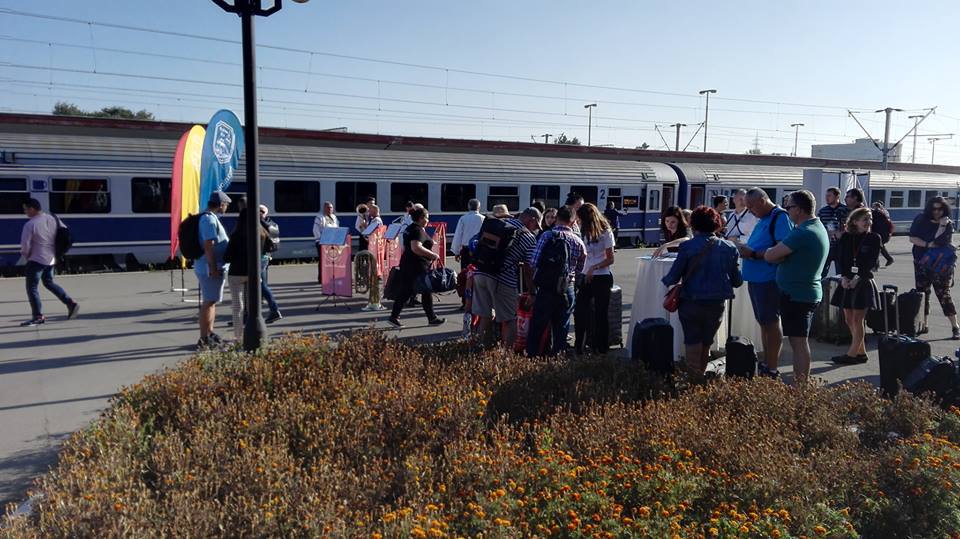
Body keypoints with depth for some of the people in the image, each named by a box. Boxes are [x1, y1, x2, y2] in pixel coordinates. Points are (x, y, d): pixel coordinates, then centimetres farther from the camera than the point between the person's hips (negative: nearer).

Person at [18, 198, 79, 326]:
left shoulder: (30, 225, -17)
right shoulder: (53, 219, 3)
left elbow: (25, 246, -15)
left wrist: (26, 256, 6)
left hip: (37, 260, -7)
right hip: (52, 259, 7)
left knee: (32, 287, 4)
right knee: (49, 282, 24)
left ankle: (38, 316, 5)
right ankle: (71, 303, 15)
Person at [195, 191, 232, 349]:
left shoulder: (211, 218, 17)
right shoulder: (209, 219, -17)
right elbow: (208, 245, -24)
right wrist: (213, 267, -25)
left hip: (215, 267, 11)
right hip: (211, 268, -11)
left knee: (211, 301, 18)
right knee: (208, 302, -7)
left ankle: (210, 334, 29)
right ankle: (204, 340, -4)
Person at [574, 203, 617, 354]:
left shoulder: (605, 233, -9)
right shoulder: (585, 233, 9)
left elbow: (610, 259, -9)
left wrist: (594, 268, -20)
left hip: (602, 278, -6)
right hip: (586, 276, 6)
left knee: (600, 313, 3)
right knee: (579, 311, 0)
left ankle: (601, 348, 13)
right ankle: (578, 346, 10)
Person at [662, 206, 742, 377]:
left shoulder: (687, 247, -13)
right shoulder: (729, 247, -3)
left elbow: (673, 277, -10)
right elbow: (737, 281, 2)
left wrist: (665, 280, 11)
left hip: (691, 303, -3)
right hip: (718, 304, 3)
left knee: (692, 342, 9)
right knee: (706, 343, 19)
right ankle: (701, 375, 30)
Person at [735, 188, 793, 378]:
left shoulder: (781, 217, -13)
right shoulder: (763, 219, 16)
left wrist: (753, 254, -20)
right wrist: (745, 248, 8)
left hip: (769, 280, -10)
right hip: (756, 278, 10)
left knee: (770, 322, -3)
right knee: (763, 322, 16)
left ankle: (772, 370, 5)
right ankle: (766, 363, 26)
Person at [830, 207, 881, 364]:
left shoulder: (874, 238, -2)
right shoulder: (846, 238, 6)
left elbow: (871, 262, -8)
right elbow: (840, 258, 1)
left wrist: (857, 279, -16)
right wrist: (843, 277, -12)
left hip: (864, 282, -4)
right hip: (847, 282, 4)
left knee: (857, 320, -2)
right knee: (849, 319, 8)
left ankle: (852, 353, 4)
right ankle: (861, 352, 19)